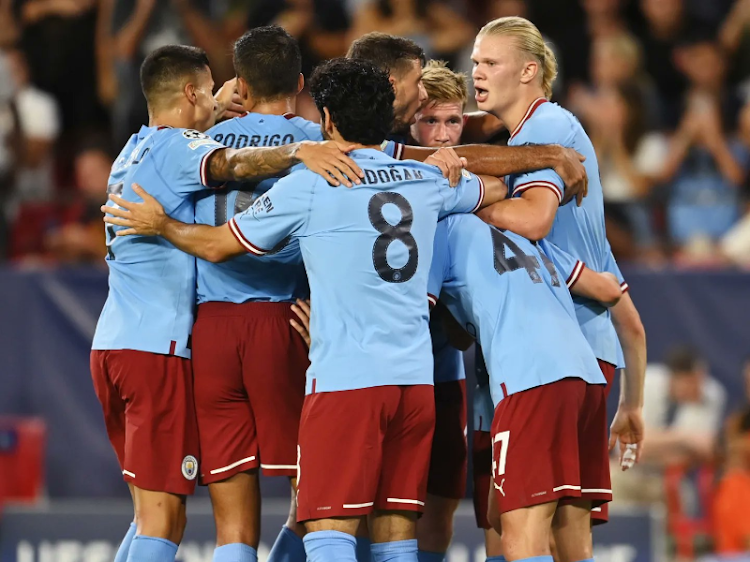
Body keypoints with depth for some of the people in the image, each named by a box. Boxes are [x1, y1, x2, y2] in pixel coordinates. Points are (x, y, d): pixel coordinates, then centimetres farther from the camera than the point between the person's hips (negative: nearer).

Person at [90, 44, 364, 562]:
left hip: (112, 344, 9)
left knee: (153, 514, 15)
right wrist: (298, 150, -43)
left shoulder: (133, 151, 19)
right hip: (157, 344, -9)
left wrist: (219, 108, 39)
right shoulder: (178, 147, -7)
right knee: (162, 519, -11)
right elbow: (232, 163, -30)